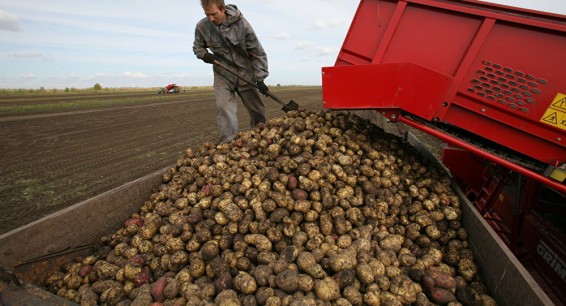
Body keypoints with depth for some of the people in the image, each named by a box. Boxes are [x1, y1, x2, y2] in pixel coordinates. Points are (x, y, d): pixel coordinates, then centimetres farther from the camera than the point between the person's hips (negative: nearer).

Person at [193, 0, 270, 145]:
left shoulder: (242, 24, -18)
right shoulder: (202, 26, -11)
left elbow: (258, 53, -13)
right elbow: (197, 46, 9)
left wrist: (260, 78, -15)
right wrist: (204, 54, -15)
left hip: (245, 74, -1)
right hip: (223, 74, 1)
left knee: (256, 108, 5)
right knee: (223, 104, -15)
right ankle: (227, 141, -7)